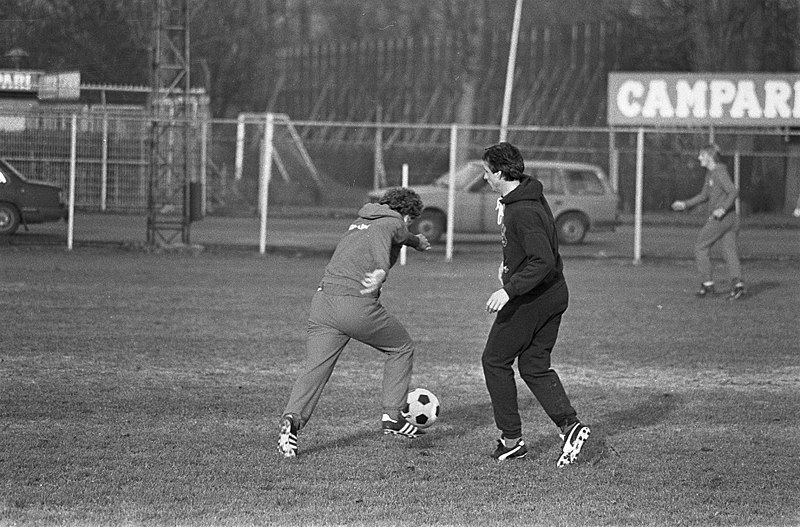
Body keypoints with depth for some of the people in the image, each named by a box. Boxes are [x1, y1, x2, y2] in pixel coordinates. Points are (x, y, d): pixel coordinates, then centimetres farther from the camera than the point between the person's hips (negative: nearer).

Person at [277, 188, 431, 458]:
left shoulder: (359, 222, 27)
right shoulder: (393, 222, 5)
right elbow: (381, 238, -18)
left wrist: (415, 241, 59)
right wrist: (381, 271, -34)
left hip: (323, 299, 6)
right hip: (357, 304, -6)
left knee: (315, 368, -2)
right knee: (401, 348, 17)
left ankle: (293, 418, -25)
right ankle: (392, 416, 13)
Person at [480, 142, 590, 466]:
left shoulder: (523, 212, -25)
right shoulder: (524, 197, 8)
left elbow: (543, 261, -31)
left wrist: (509, 289, -31)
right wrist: (509, 265, 27)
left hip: (532, 298, -10)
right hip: (555, 296, 10)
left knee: (495, 361, 5)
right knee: (534, 366, 15)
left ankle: (512, 440, 8)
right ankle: (570, 425, 0)